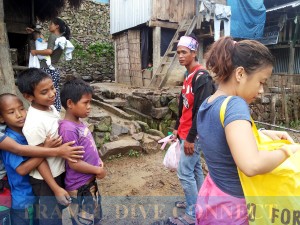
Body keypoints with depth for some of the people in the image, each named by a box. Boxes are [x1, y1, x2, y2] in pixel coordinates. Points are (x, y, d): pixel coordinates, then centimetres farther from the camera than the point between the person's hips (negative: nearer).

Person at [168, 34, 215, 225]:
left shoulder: (202, 77, -19)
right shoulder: (188, 75, 12)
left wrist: (191, 137, -22)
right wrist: (177, 127, 16)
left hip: (193, 134, -10)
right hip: (186, 131, 10)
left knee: (185, 172, -3)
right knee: (195, 168, 18)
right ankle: (197, 203, 34)